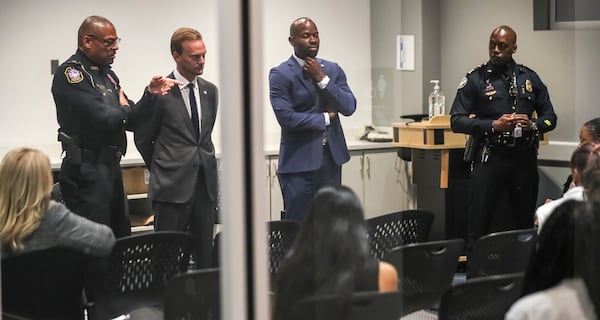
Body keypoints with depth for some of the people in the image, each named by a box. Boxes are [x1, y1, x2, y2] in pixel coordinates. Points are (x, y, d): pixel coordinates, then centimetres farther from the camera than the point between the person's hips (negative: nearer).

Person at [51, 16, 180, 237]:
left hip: (110, 167, 9)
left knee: (121, 238, 14)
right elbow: (105, 119, -22)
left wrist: (150, 94, -1)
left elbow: (131, 121, 15)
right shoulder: (70, 73, -12)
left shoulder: (107, 74, 15)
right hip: (86, 169, -9)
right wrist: (123, 108, -1)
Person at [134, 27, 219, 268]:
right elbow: (143, 138, 2)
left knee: (205, 256, 6)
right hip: (173, 187, -5)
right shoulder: (161, 92, -6)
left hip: (205, 185, 5)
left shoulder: (210, 91, 12)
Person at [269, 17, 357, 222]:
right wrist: (325, 118, -6)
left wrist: (322, 79, -11)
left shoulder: (332, 70, 9)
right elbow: (286, 118, -17)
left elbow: (349, 107, -2)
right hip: (299, 160, -5)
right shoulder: (280, 75, -6)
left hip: (332, 157, 5)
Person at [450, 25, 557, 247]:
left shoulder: (529, 78, 11)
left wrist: (532, 125, -7)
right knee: (479, 222, -5)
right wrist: (494, 125, -15)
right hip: (489, 158, -3)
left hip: (524, 159, 3)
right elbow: (456, 120, -4)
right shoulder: (476, 79, 2)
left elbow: (550, 117, 15)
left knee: (525, 221, 8)